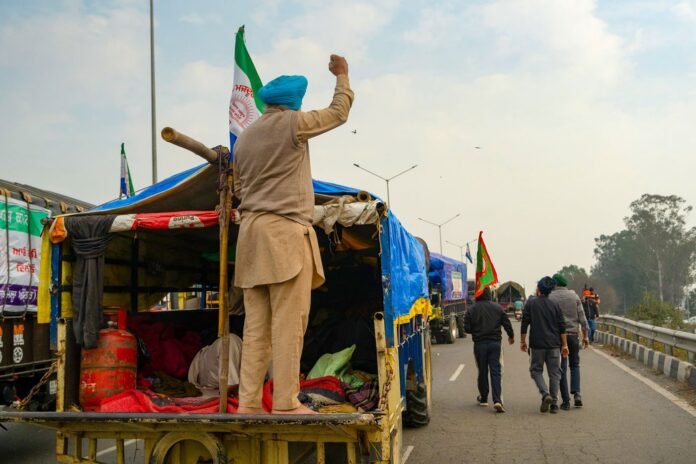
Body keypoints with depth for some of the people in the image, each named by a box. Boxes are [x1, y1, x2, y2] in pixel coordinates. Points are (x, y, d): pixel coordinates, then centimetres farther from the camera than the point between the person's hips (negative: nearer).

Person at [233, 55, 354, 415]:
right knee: (288, 323, -8)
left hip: (252, 234, 7)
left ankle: (248, 401, 3)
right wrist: (342, 76, 27)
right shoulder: (292, 124, -1)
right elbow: (339, 112, 12)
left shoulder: (244, 138, 19)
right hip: (285, 233, -7)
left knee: (256, 324, 4)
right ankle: (286, 403, -8)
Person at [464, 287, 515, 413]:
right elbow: (507, 324, 3)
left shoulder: (472, 310, -6)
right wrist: (511, 336, 22)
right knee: (496, 371, 1)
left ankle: (483, 398, 23)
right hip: (495, 342, 1)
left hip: (479, 343, -1)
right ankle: (497, 400, -11)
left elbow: (467, 328, -5)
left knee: (482, 371, 11)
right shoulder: (498, 308, 0)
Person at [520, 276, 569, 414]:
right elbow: (562, 327, 3)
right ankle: (554, 404, 5)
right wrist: (564, 345, 6)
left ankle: (545, 394, -12)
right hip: (554, 344, 2)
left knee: (536, 370, 10)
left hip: (537, 344, -2)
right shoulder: (555, 305, 5)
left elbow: (524, 324, -4)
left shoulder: (531, 303, -2)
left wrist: (523, 341, 4)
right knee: (554, 373, 8)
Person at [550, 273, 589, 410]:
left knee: (562, 368, 3)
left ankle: (566, 400, 2)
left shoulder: (550, 297, -5)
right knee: (575, 365, 17)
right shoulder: (574, 295, 2)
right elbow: (582, 318, 3)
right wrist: (585, 336, 10)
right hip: (573, 334, 2)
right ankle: (576, 393, 0)